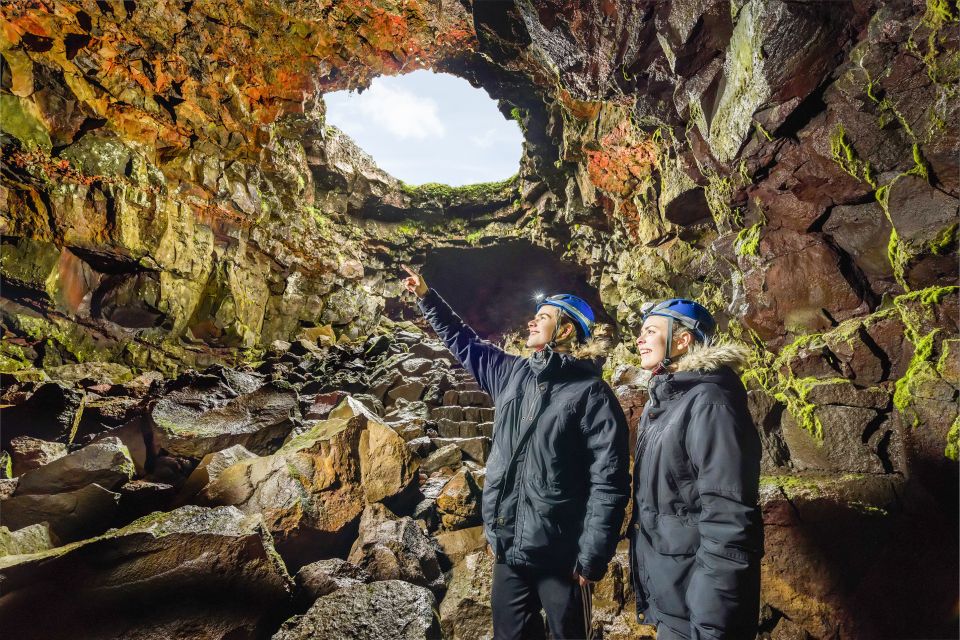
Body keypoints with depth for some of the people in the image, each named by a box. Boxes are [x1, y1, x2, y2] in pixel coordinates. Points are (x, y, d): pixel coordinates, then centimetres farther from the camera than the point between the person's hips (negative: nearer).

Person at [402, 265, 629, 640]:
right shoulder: (512, 373, 5)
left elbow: (609, 481, -16)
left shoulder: (591, 394, -14)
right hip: (508, 545, 6)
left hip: (558, 552, -6)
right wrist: (426, 298, 19)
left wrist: (592, 557, -17)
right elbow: (464, 343, 19)